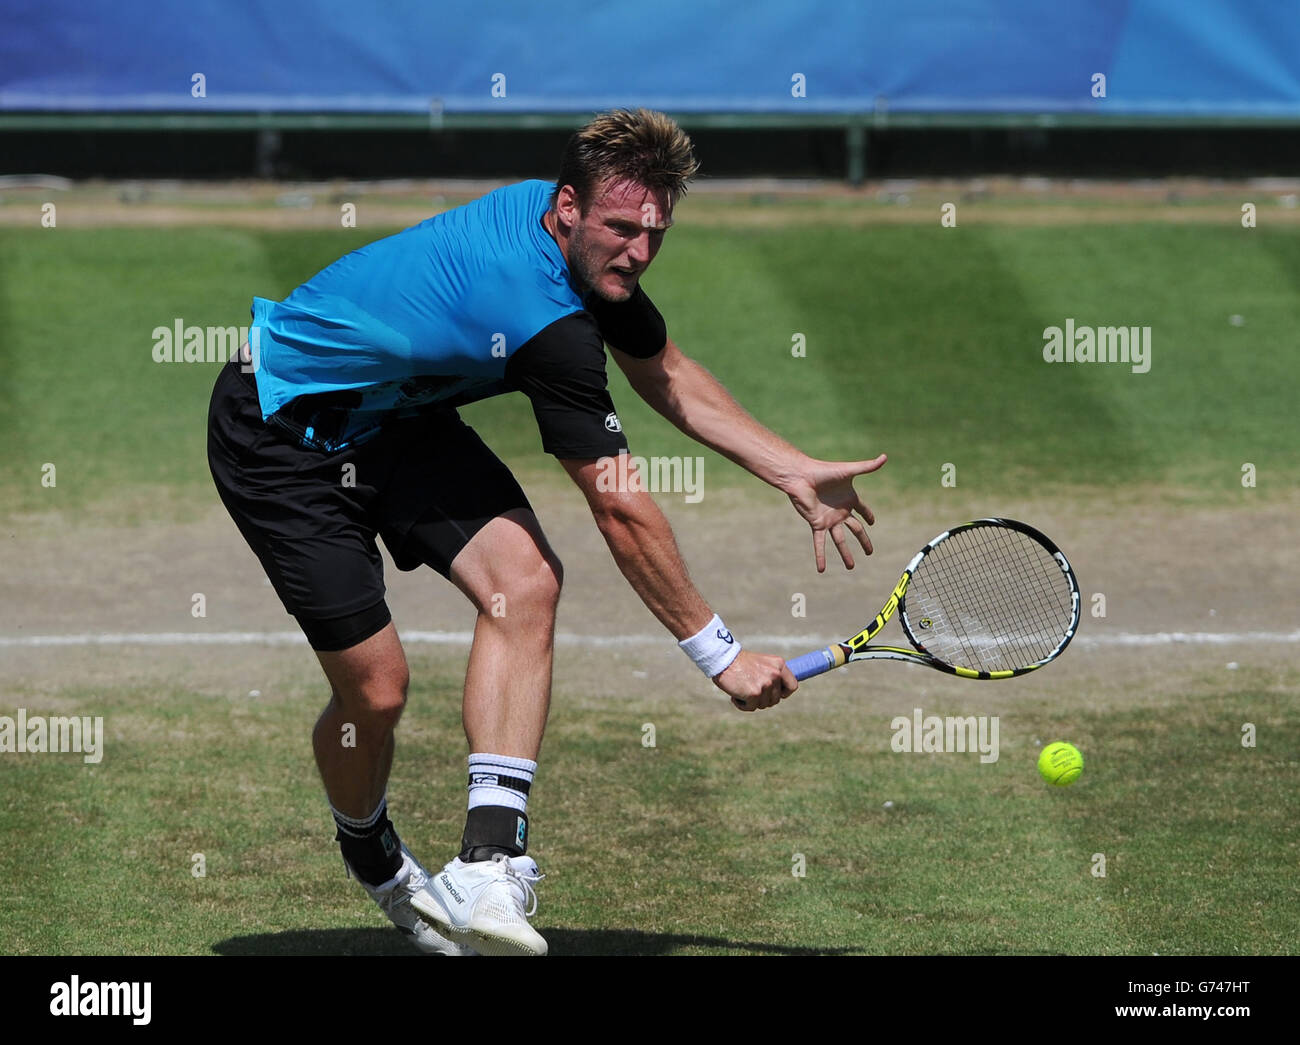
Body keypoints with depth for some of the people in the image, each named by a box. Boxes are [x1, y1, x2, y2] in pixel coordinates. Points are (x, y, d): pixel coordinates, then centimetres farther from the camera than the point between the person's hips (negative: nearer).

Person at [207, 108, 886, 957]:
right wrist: (719, 653, -20)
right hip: (279, 432, -9)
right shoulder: (547, 320, -34)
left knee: (524, 580, -13)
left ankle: (490, 860, -19)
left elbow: (665, 372, 14)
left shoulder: (590, 248, -6)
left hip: (392, 412, 9)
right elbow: (622, 512, -28)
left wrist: (797, 473, 11)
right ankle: (374, 859, 22)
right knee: (374, 687, -11)